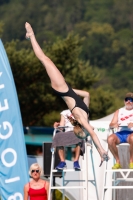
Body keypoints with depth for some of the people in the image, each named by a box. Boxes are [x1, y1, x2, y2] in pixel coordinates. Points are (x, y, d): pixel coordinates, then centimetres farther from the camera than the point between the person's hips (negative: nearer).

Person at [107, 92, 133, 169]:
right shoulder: (119, 111, 25)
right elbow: (111, 125, 15)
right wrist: (114, 125, -10)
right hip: (120, 133, 3)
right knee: (110, 139, -32)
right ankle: (118, 161, -17)